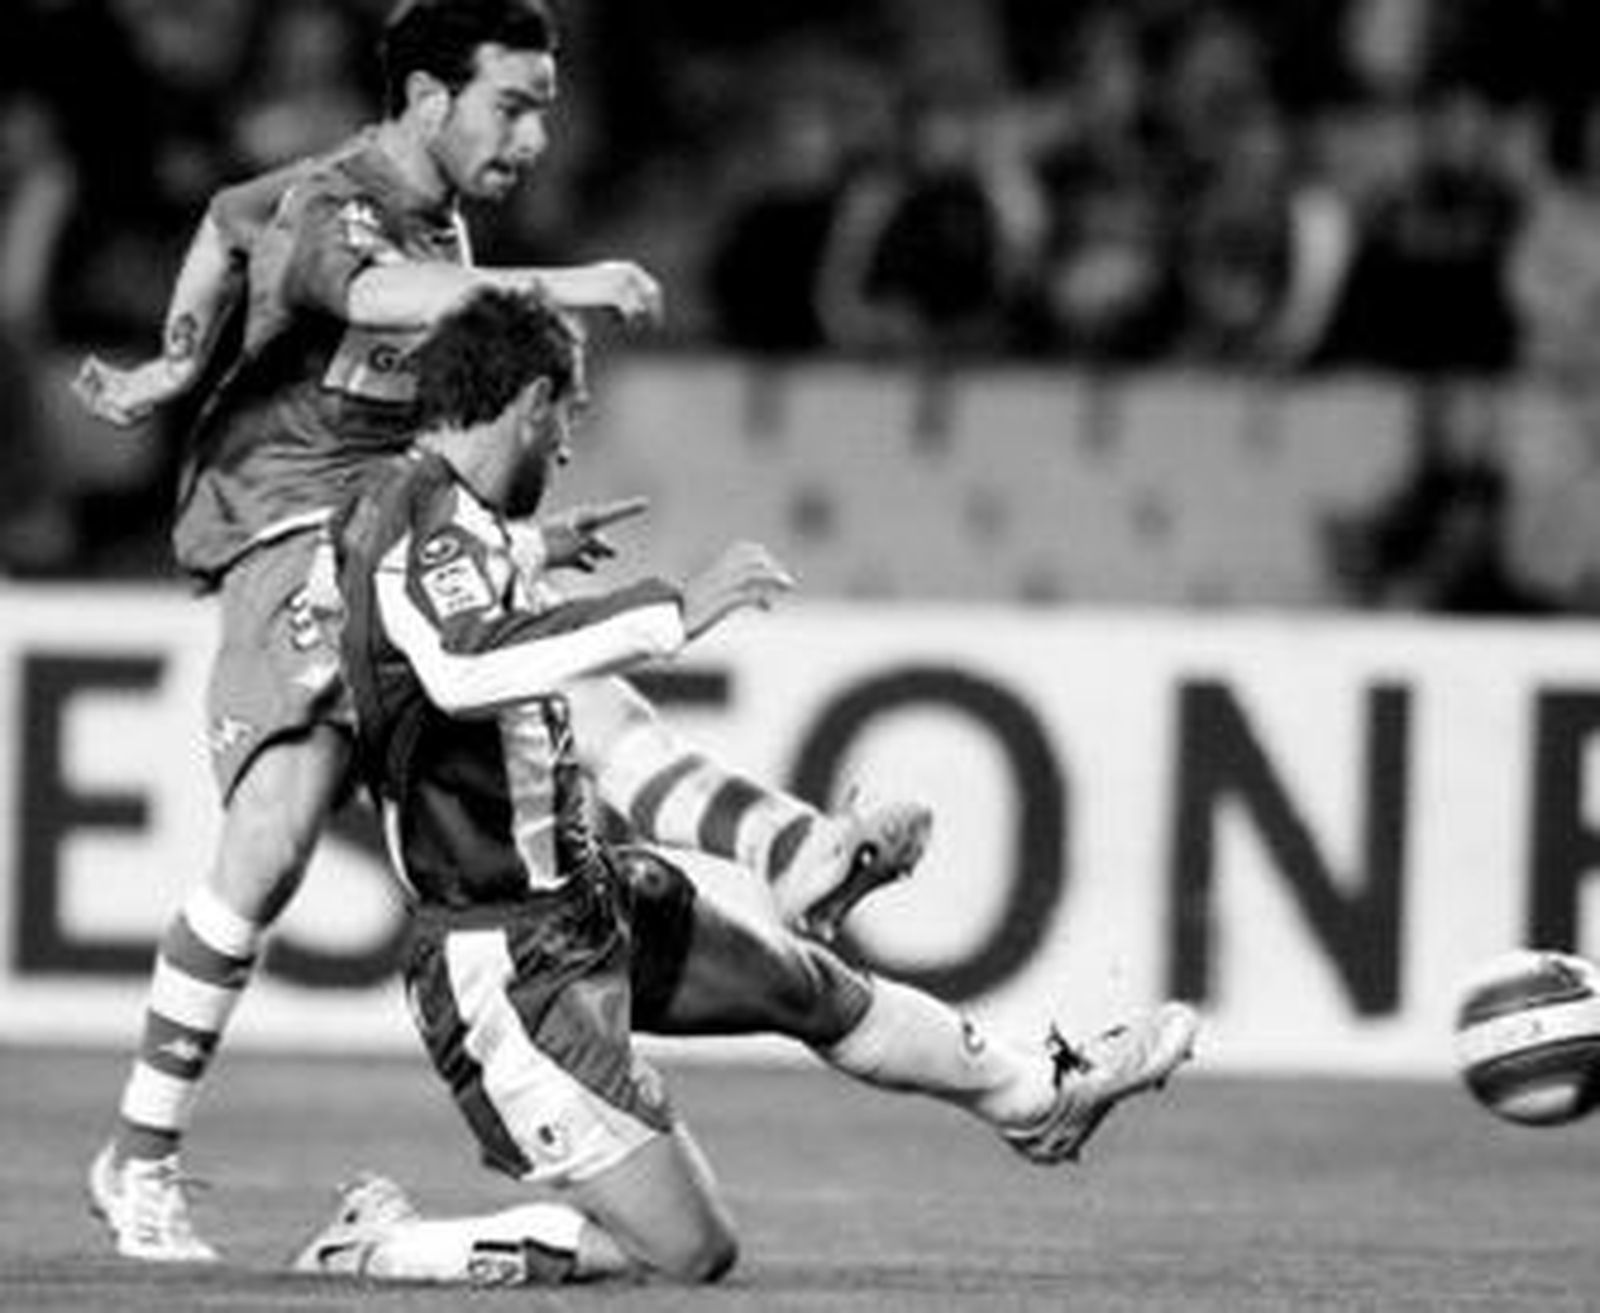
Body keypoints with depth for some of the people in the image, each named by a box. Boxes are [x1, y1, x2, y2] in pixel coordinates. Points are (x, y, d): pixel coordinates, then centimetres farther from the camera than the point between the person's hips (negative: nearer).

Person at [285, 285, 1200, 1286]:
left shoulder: (446, 515, 7)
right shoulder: (428, 526, -24)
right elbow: (465, 670, -46)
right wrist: (672, 614, -42)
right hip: (513, 969, -11)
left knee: (815, 986, 26)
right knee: (689, 1253, -8)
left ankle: (1042, 1100, 48)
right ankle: (379, 1245, -1)